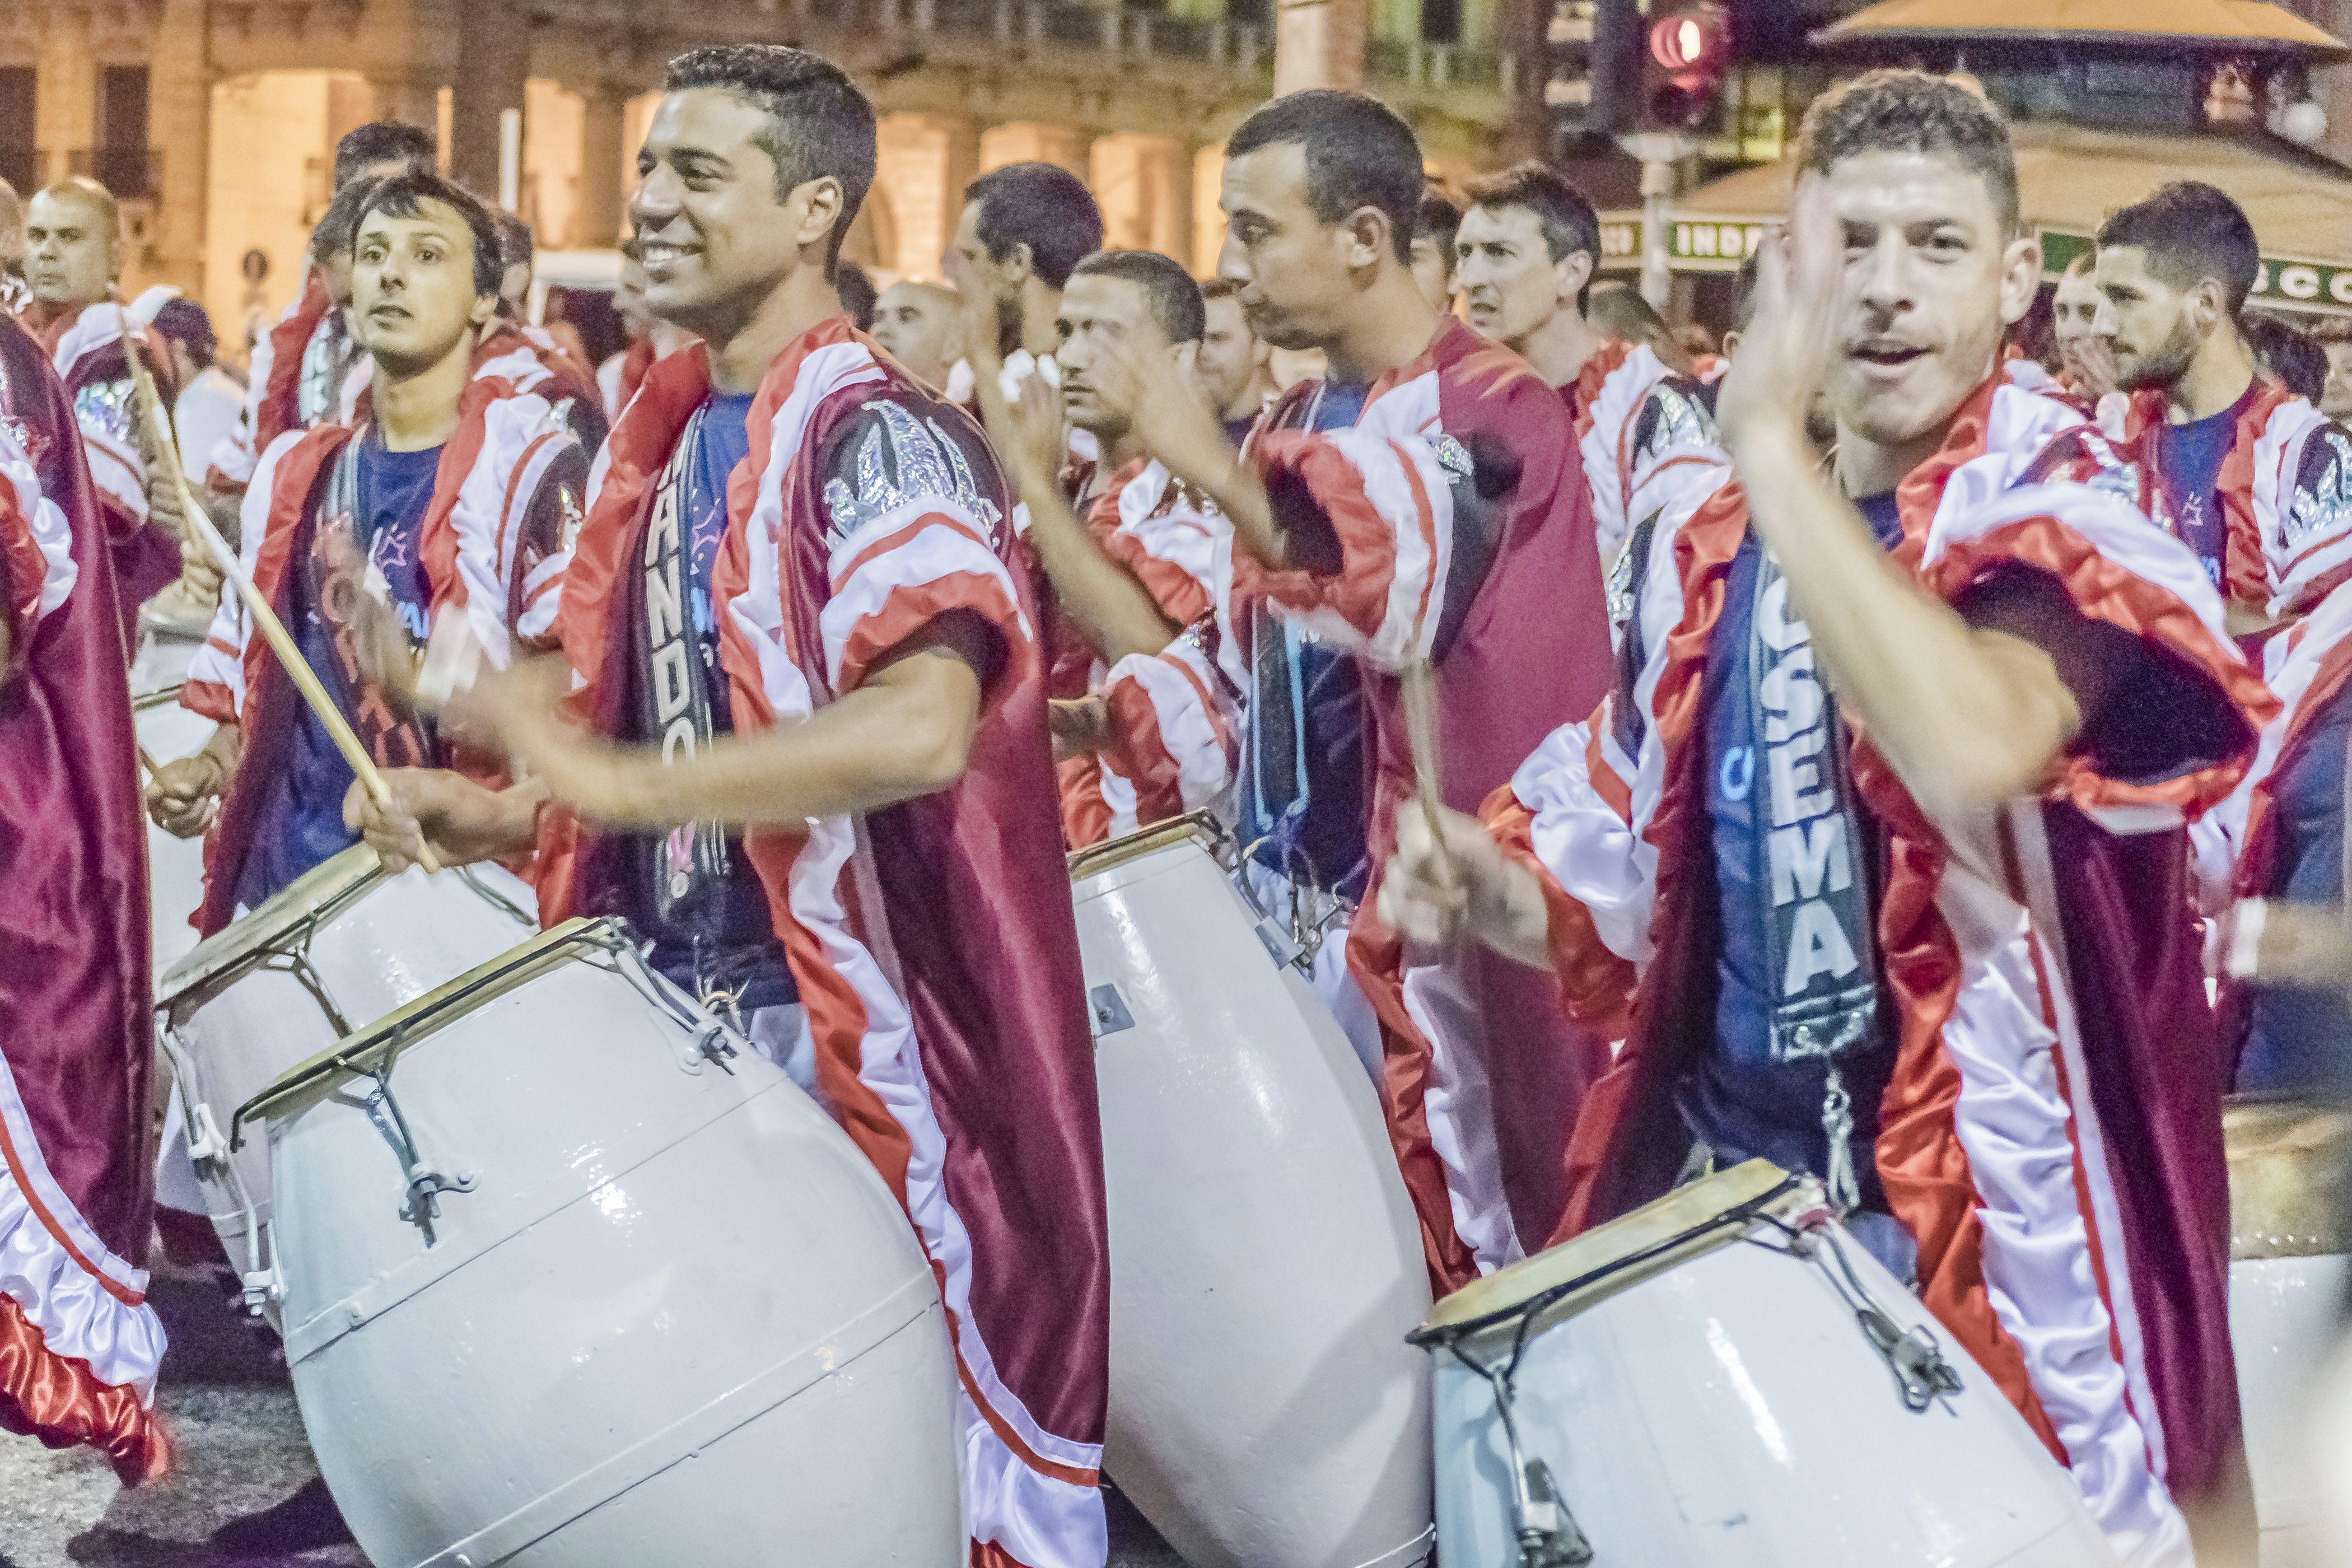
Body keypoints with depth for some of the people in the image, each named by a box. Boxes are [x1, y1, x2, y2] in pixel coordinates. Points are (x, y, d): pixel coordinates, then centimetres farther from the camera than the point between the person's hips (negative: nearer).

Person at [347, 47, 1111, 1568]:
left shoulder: (879, 440, -14)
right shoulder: (670, 443, 12)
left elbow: (922, 727, -29)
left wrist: (612, 785, -31)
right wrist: (508, 818, 3)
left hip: (848, 1032, -8)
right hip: (674, 1019, 8)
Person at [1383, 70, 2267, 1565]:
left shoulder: (2068, 520, -12)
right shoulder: (1719, 540, 7)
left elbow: (1973, 756, -35)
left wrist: (1770, 444, -30)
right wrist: (1493, 887, -5)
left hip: (1988, 1232, -6)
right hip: (1715, 1193, 6)